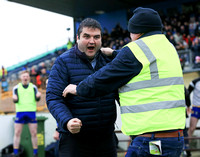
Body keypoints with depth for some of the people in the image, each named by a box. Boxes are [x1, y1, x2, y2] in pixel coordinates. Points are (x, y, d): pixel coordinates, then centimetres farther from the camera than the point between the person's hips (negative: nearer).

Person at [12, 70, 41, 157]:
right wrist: (15, 99, -23)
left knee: (34, 133, -1)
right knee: (17, 133, -2)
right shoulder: (16, 88, 8)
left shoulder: (33, 87, 10)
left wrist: (38, 96, -21)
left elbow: (37, 99, 1)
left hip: (31, 112, 0)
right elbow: (16, 101, 0)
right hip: (20, 111, 0)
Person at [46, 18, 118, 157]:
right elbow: (53, 98, -12)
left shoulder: (108, 59, 9)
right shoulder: (63, 62, -6)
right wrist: (66, 121, -29)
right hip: (74, 139, -4)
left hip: (106, 137, 5)